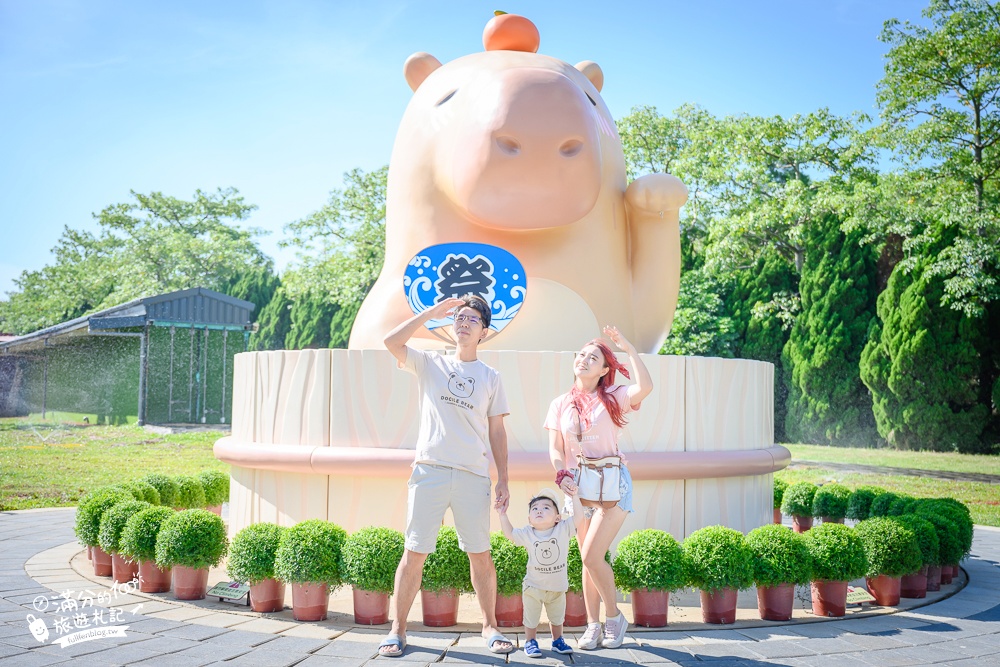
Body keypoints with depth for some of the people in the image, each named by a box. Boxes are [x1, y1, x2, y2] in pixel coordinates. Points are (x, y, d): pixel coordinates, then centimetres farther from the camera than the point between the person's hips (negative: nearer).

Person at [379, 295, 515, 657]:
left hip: (473, 475, 1)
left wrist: (503, 479, 6)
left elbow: (496, 431, 12)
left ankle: (490, 626, 17)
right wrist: (432, 312, -3)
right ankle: (398, 628, 9)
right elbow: (392, 341, -7)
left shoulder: (490, 377, 14)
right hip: (429, 470, -1)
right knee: (415, 552, -1)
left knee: (480, 554, 3)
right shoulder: (429, 363, 10)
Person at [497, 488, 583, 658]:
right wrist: (503, 515, -2)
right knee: (531, 618, 8)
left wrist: (573, 496, -22)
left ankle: (557, 640, 37)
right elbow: (509, 533, 6)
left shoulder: (563, 530, -11)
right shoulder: (527, 534, -6)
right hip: (534, 586, 0)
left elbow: (579, 516, -17)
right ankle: (530, 642, 26)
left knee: (557, 618, 18)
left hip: (558, 587, 1)